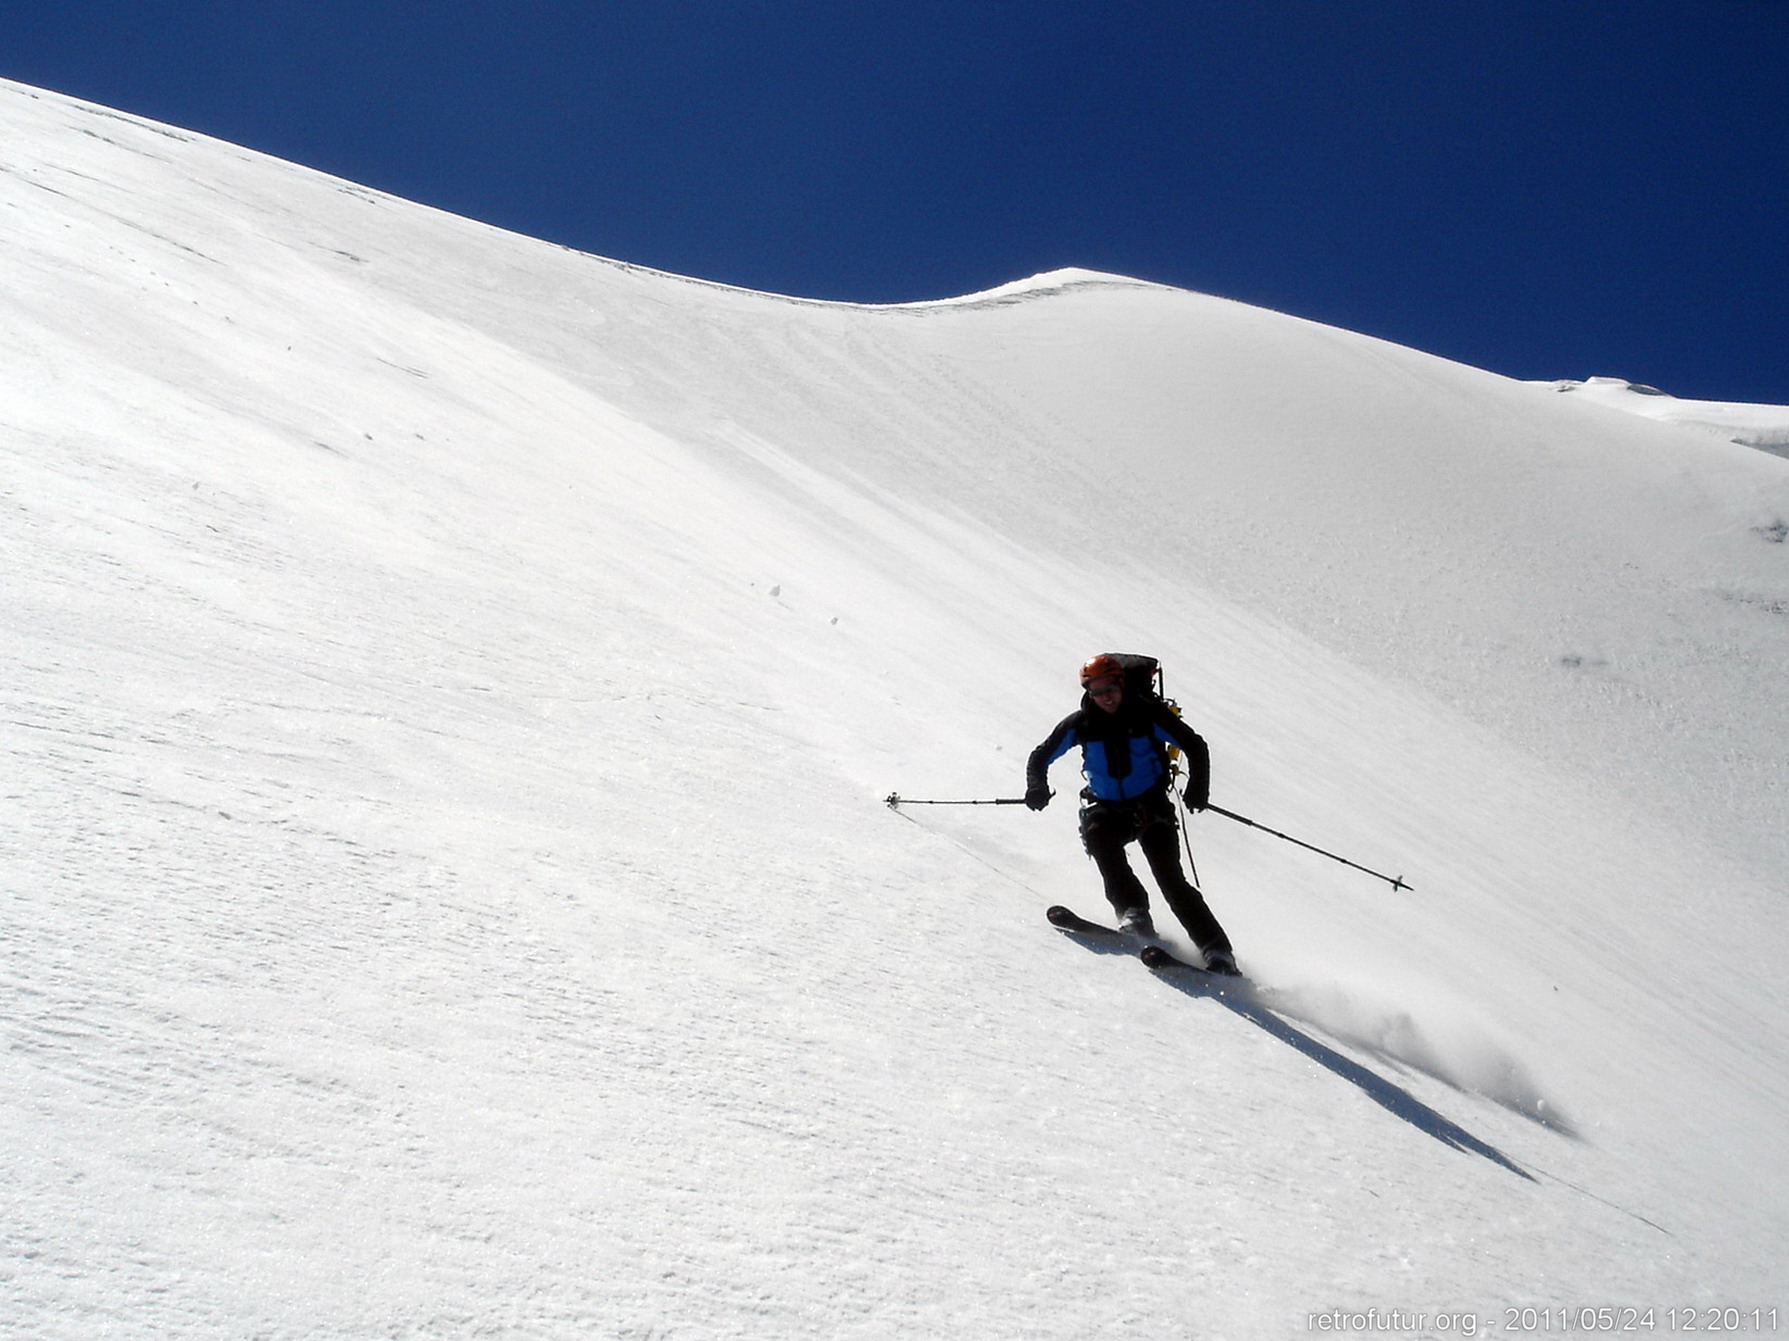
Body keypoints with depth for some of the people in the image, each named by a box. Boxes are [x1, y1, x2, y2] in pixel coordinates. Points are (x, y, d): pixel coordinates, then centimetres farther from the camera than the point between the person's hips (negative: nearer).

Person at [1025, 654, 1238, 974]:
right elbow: (1040, 758, 4)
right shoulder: (1080, 724, -5)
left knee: (1171, 880, -14)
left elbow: (1195, 747, -3)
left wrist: (1198, 787, -20)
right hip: (1106, 807, 2)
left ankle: (1216, 949, -11)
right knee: (1098, 836, -32)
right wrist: (1037, 788, -18)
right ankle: (1133, 911, -25)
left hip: (1151, 806, -2)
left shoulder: (1146, 713, -10)